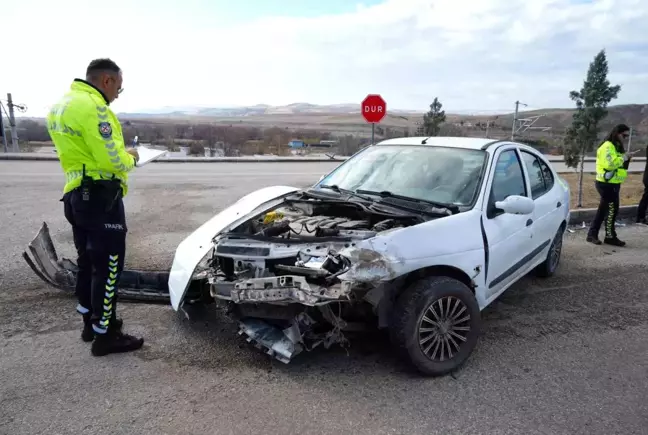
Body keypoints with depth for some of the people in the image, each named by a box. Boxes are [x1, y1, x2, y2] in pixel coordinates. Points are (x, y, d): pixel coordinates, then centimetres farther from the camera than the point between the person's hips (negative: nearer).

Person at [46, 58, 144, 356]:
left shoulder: (62, 105, 15)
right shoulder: (92, 107, -18)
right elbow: (113, 161, -22)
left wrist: (120, 155, 9)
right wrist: (130, 158, -2)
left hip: (76, 195, 10)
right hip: (100, 197, -10)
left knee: (88, 261, 19)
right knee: (108, 267, -2)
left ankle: (90, 322, 32)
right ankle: (104, 335, 7)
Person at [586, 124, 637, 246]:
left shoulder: (617, 147, 17)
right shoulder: (607, 146, -15)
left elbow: (618, 164, 20)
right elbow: (610, 164, -27)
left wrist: (626, 159, 3)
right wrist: (624, 157, -19)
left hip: (613, 183, 10)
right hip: (606, 184, -10)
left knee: (603, 210, 11)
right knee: (611, 209, -5)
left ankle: (592, 234, 16)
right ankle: (610, 237, 5)